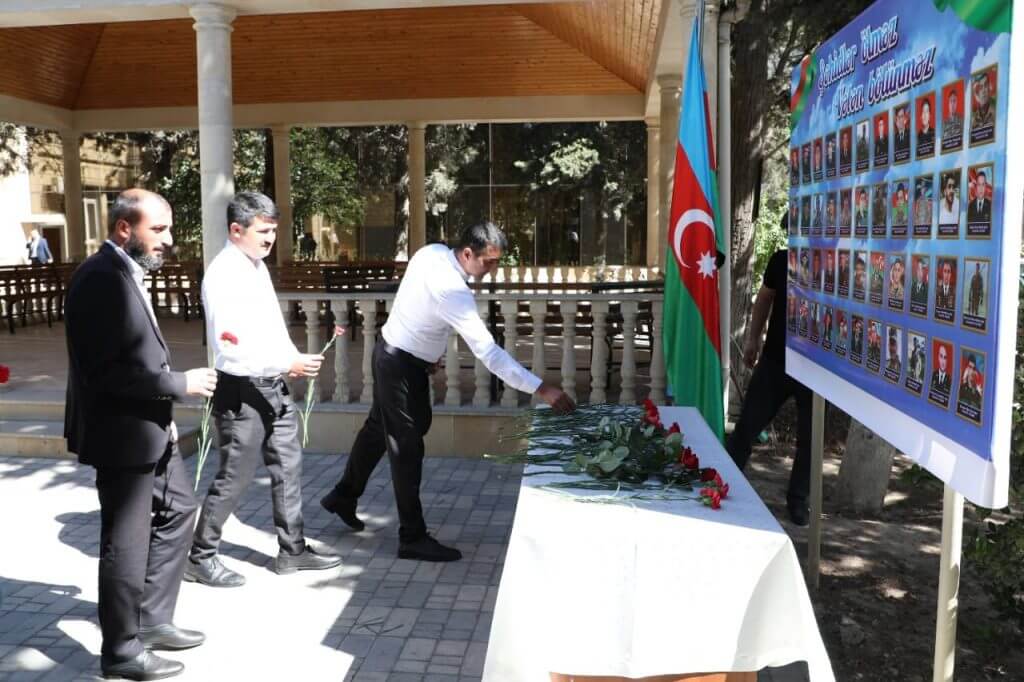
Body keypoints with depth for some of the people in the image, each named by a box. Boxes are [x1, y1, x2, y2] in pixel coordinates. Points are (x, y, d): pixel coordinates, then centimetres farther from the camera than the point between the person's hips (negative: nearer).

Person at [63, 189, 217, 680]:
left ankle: (153, 620, 34)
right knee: (126, 542, 4)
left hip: (148, 428, 10)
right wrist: (181, 384, -19)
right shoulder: (100, 278, -20)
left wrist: (164, 412, 12)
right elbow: (108, 369, -27)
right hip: (120, 433, -10)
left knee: (177, 511, 20)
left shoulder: (127, 272, 10)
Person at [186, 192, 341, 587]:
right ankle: (200, 558, 21)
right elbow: (230, 349, -25)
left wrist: (294, 362, 10)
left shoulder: (257, 265, 9)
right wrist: (287, 365, -28)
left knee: (288, 467, 14)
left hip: (272, 387, 9)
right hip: (242, 391, -9)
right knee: (235, 477, 2)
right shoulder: (223, 275, -19)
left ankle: (292, 550, 27)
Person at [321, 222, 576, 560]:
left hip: (394, 353, 9)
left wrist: (431, 351, 16)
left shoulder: (432, 252, -6)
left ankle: (343, 495, 42)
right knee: (406, 446, -2)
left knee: (378, 428, 23)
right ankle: (413, 537, 9)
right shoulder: (452, 290, -33)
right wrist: (541, 389, -36)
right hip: (401, 364, -9)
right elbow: (487, 350, -37)